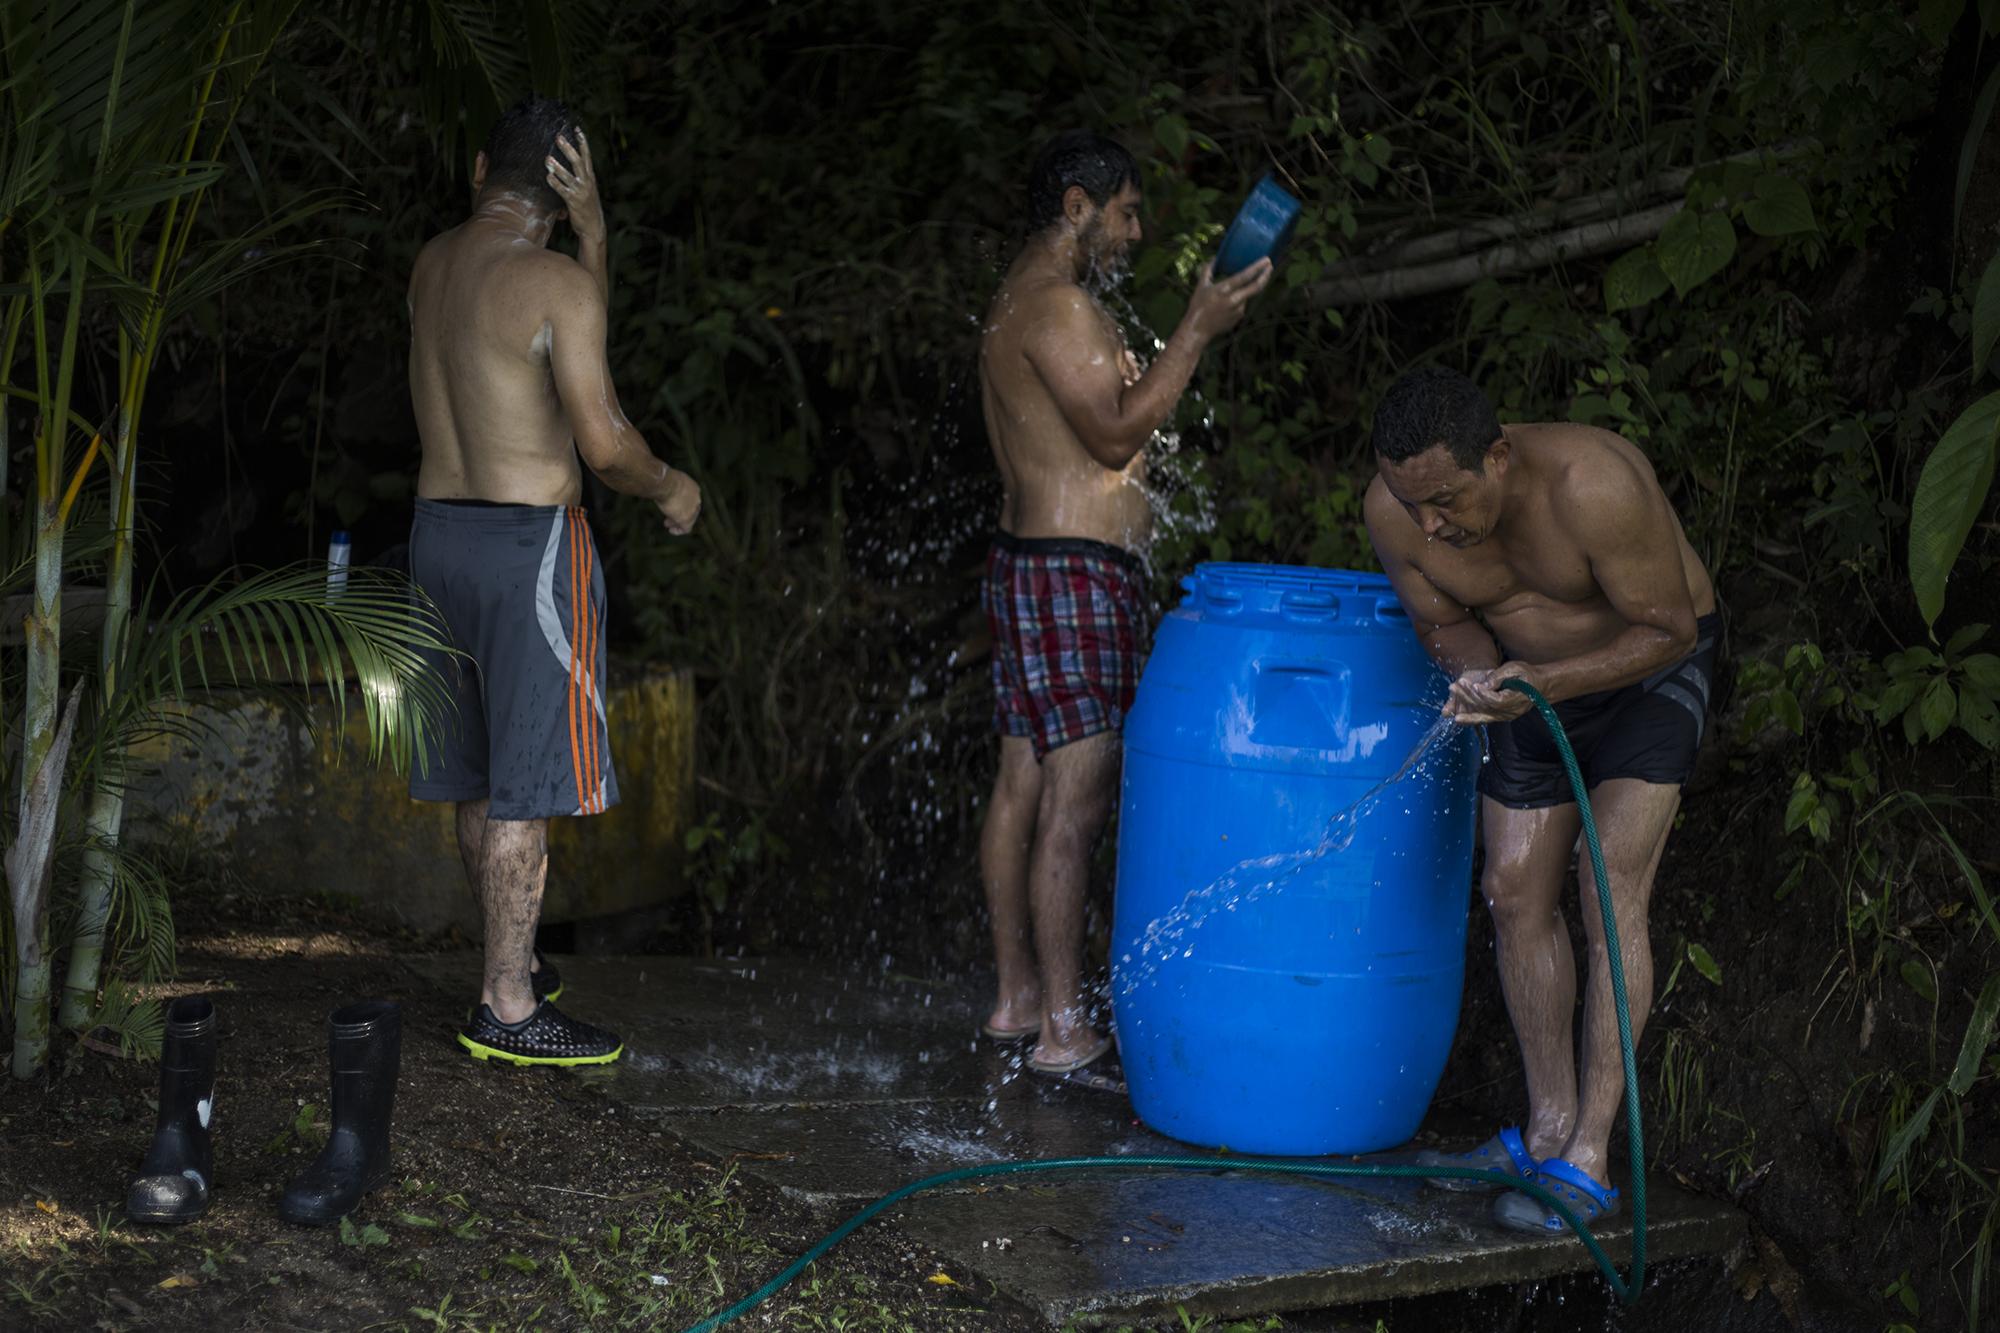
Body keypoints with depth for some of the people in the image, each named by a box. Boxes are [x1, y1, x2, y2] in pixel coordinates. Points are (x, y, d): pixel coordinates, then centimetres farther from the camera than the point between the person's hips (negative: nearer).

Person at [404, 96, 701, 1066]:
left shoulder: (432, 266, 8)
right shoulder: (555, 281, -14)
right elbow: (603, 441, -18)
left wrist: (592, 230, 6)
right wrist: (671, 491, 1)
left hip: (438, 531, 8)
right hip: (530, 541, -8)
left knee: (480, 775, 17)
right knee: (526, 786, -4)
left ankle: (515, 962, 31)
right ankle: (506, 1008, -2)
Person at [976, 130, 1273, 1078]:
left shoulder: (1021, 303, 19)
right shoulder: (1058, 303, -15)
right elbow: (1116, 434, -19)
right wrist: (1196, 332, -16)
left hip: (1030, 567, 11)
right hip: (1073, 575, -11)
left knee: (1023, 789, 13)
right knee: (1074, 806, -9)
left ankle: (1017, 998, 21)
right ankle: (1065, 1029, -6)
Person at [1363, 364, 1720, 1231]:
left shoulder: (1590, 484, -36)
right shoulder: (1396, 510, -20)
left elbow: (1668, 628, -26)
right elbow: (1443, 620, -2)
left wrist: (1543, 684, -38)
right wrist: (1476, 672, -25)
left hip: (1654, 666, -5)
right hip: (1535, 677, 6)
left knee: (1612, 889, -16)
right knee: (1516, 892, 3)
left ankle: (1588, 1159, -14)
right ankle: (1546, 1131, 16)